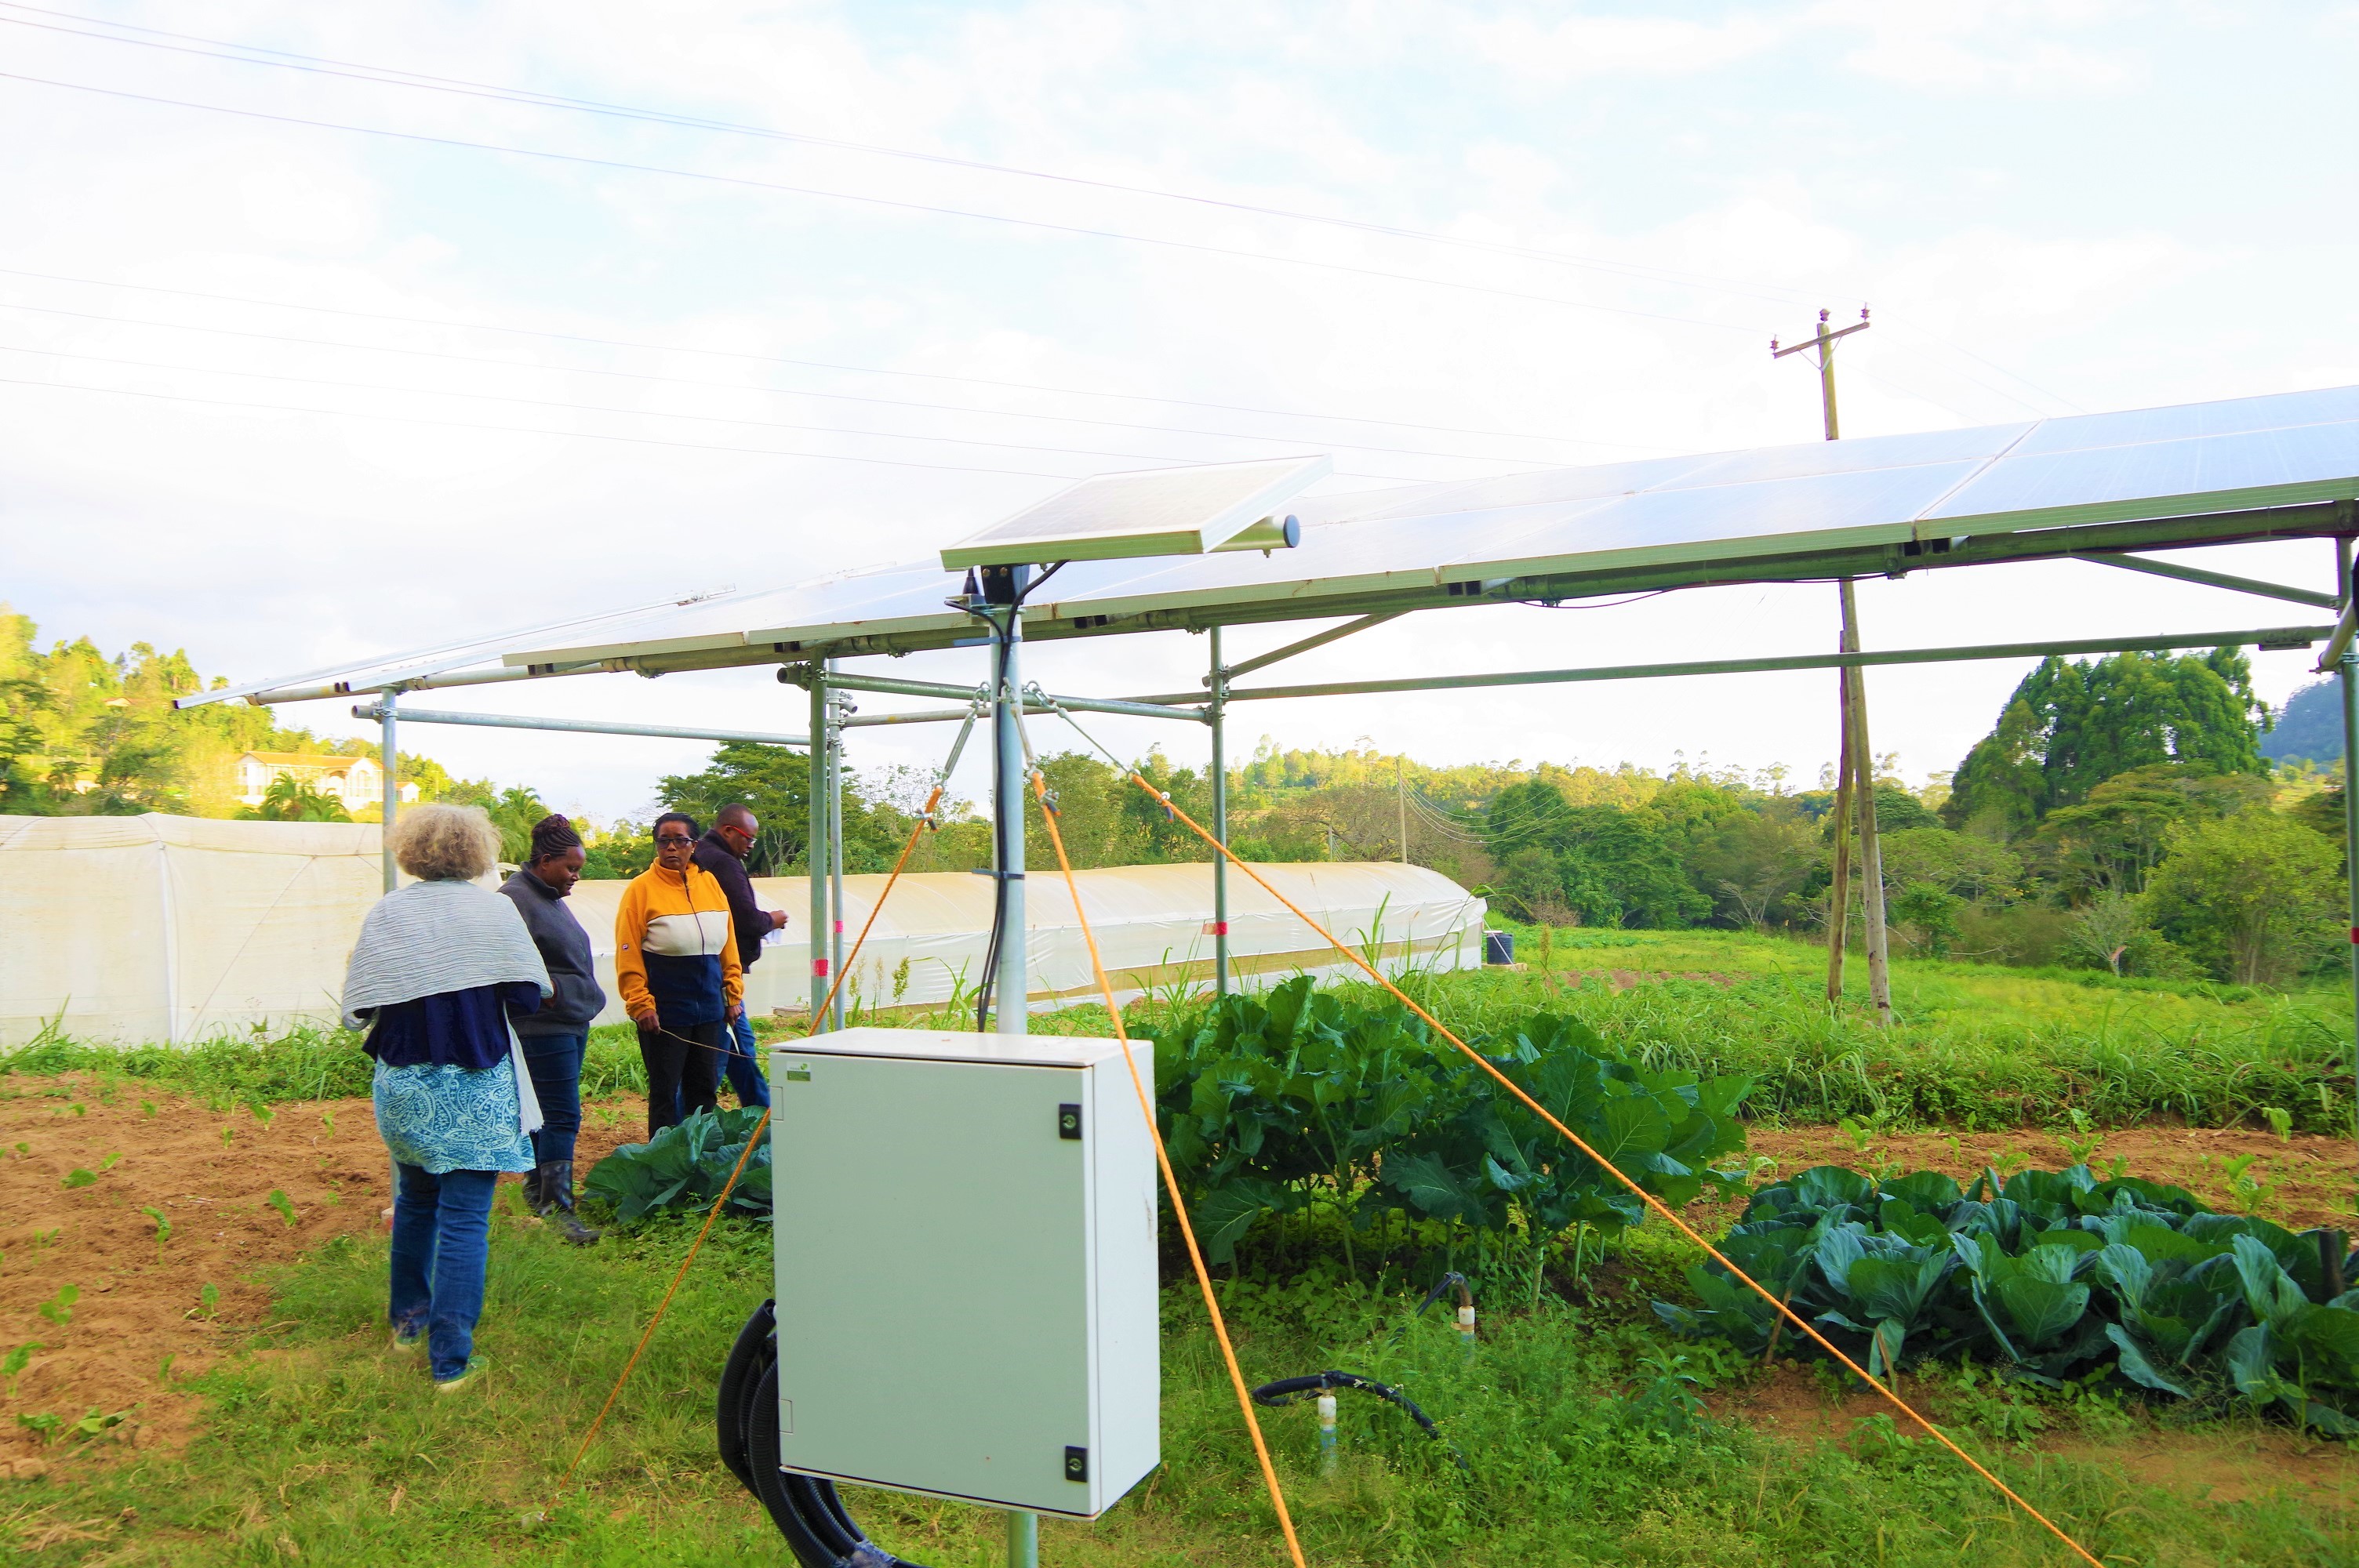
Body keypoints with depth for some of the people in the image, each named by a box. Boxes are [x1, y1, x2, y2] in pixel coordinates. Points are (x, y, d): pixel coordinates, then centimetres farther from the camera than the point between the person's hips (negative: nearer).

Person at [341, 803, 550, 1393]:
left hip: (403, 1086, 3)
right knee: (464, 1217, 1)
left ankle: (408, 1319, 38)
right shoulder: (495, 910, -9)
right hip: (476, 1089, -3)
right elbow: (528, 996, -9)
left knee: (414, 1200, 24)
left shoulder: (386, 913, -4)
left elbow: (357, 1011, -5)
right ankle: (450, 1359, 2)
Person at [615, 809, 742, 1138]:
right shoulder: (642, 889, -5)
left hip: (710, 1008, 5)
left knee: (704, 1088, 12)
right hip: (664, 1011, -4)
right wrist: (641, 1005, -13)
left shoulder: (710, 883, 7)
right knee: (665, 1091, 3)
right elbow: (628, 955, -8)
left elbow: (728, 946, 12)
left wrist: (734, 994, 11)